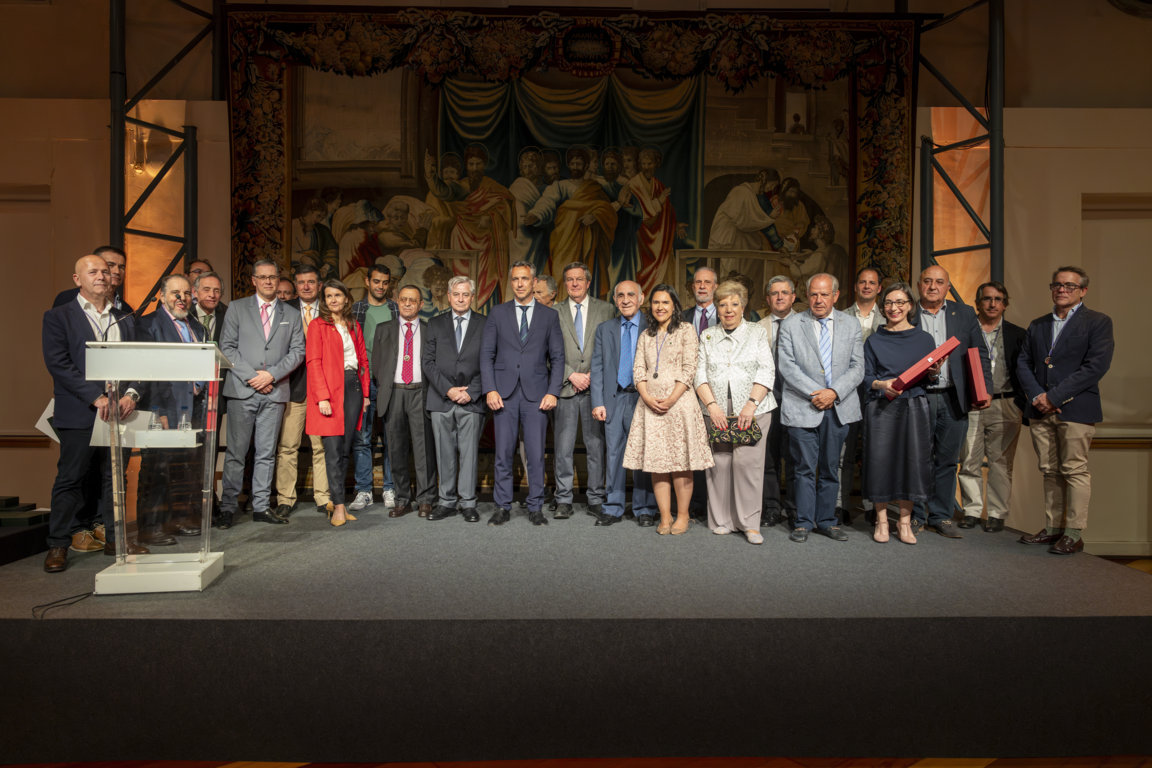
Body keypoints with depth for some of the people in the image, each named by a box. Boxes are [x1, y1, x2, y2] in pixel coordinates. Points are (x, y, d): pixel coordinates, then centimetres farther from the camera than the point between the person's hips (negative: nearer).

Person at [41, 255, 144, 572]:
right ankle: (58, 545, 14)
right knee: (70, 479, 2)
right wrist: (95, 397, -17)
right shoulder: (58, 316, 1)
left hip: (118, 411, 4)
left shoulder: (125, 319, 14)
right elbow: (58, 363, -9)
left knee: (114, 477, 10)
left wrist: (132, 394, -7)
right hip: (78, 415, -4)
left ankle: (114, 538, 19)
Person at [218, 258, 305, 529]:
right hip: (242, 390, -1)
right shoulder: (237, 308, 8)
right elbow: (227, 347, 2)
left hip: (274, 392, 2)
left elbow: (298, 351, 5)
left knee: (266, 453, 6)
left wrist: (272, 374, -8)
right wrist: (252, 376, -9)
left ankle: (261, 506, 13)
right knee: (236, 452, 0)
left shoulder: (292, 314, 12)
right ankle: (228, 507, 8)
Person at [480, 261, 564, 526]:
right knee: (503, 453, 4)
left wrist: (553, 392, -5)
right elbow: (486, 354, 6)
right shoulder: (498, 313, 9)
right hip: (504, 393, 1)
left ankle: (535, 507, 14)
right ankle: (502, 507, 15)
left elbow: (557, 357, 6)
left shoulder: (549, 315, 8)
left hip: (536, 394, 0)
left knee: (536, 454, 2)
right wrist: (490, 389, -6)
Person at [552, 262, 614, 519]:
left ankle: (596, 500, 15)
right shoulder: (555, 312, 8)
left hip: (595, 388, 0)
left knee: (596, 445, 4)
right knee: (563, 448, 2)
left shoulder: (605, 309, 8)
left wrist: (595, 375, -7)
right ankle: (564, 501, 12)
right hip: (566, 388, 0)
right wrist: (571, 375, -8)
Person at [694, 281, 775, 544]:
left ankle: (750, 524, 0)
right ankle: (722, 520, 9)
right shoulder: (708, 336, 15)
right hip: (717, 411, 2)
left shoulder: (758, 332, 9)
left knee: (747, 461, -10)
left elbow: (766, 372, 0)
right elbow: (701, 374, 7)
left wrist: (751, 405, -12)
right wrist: (712, 405, -7)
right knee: (719, 462, -4)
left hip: (752, 410, -2)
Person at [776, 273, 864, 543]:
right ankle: (804, 522, 12)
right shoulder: (791, 325, 2)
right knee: (805, 468, 1)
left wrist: (834, 392, -12)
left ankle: (826, 521, 21)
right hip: (802, 408, -2)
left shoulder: (851, 326, 10)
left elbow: (857, 368, 4)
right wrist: (814, 392, -14)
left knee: (830, 468, 10)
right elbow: (786, 365, -6)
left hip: (839, 408, 3)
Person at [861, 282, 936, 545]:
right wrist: (882, 384, -14)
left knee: (911, 460, 0)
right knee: (880, 460, -2)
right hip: (881, 407, -1)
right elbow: (866, 378, 5)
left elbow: (931, 378, 12)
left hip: (914, 407, 1)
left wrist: (934, 373, -9)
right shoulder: (874, 340, 8)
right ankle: (881, 521, 12)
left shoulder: (923, 339, 10)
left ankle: (905, 523, 13)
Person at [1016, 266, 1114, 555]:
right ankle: (1052, 529, 18)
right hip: (1040, 411, 5)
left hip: (1075, 410, -5)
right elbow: (1023, 363, 11)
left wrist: (1054, 396, -15)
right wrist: (1036, 396, -6)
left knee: (1075, 471, -2)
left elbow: (1096, 366, -11)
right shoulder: (1037, 325, 16)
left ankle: (1073, 534, 6)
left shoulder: (1098, 322, 0)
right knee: (1050, 472, 10)